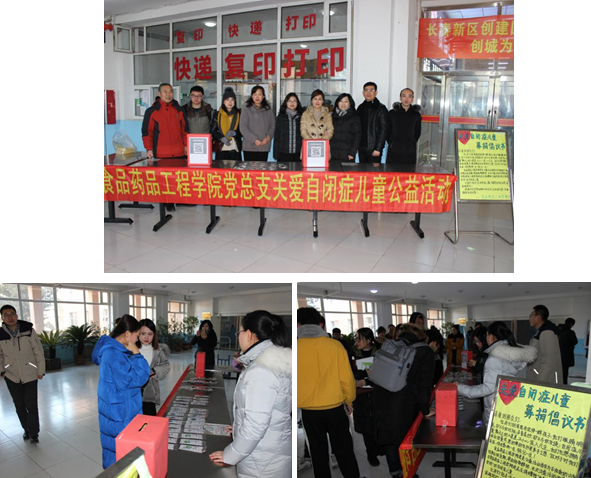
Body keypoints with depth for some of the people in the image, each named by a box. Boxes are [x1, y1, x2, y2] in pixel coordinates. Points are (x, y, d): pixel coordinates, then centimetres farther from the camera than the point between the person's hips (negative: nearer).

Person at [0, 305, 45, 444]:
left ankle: (34, 433, 11)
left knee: (31, 405, -3)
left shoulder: (28, 330, -11)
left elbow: (38, 351, -6)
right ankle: (27, 429, 30)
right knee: (19, 405, 12)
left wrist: (40, 370, -5)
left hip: (30, 374, -2)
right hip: (12, 376, 2)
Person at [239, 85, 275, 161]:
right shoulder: (246, 110, 1)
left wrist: (268, 137, -10)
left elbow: (272, 126, 10)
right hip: (250, 147, -2)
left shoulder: (268, 111, 10)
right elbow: (243, 128, -5)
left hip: (264, 147, 2)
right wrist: (254, 140, -15)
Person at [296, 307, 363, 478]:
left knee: (318, 452, 17)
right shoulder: (335, 345, -12)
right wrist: (349, 400, 10)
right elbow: (347, 378, -7)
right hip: (335, 408, 0)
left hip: (309, 411, 0)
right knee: (344, 451, 15)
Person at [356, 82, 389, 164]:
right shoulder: (361, 108, 14)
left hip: (374, 149, -6)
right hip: (362, 148, 6)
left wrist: (378, 148, -16)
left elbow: (384, 130, -9)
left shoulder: (381, 109, -4)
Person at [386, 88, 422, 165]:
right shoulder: (392, 113, 5)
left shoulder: (416, 115, 7)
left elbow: (417, 133, 16)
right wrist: (391, 144, 5)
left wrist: (411, 144, 10)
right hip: (393, 153, -1)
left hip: (410, 153, 1)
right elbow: (387, 131, 10)